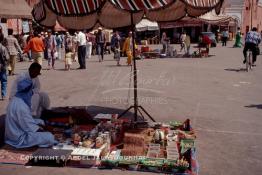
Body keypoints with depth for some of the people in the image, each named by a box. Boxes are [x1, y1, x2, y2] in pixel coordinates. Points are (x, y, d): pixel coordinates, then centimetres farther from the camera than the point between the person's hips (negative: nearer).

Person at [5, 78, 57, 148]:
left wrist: (40, 122, 7)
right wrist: (42, 130, -7)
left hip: (16, 132, 10)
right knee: (49, 137, -13)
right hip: (20, 138, -10)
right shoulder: (21, 106, -29)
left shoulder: (16, 100, 0)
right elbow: (29, 127, -23)